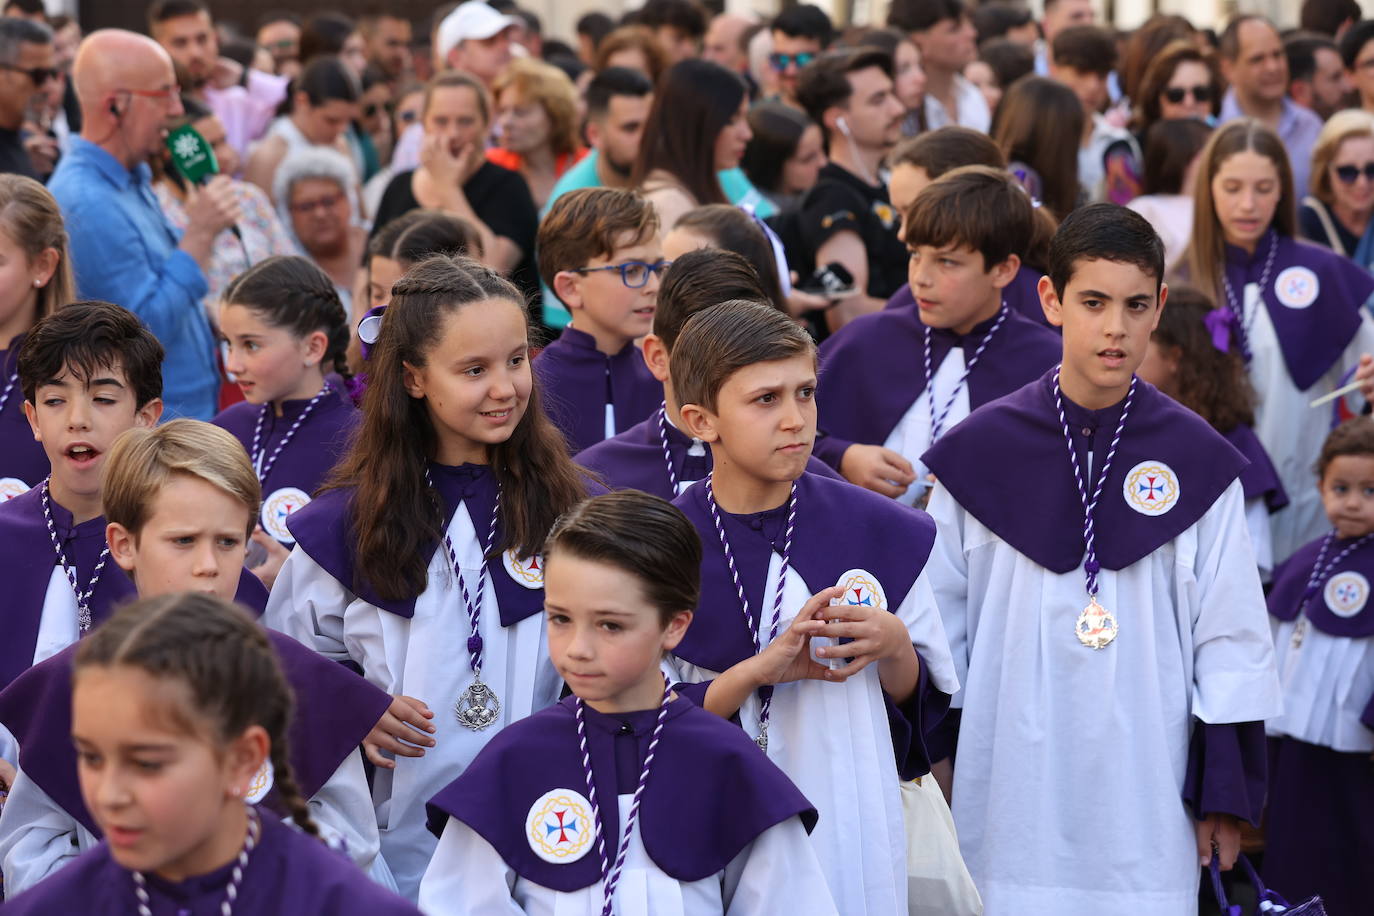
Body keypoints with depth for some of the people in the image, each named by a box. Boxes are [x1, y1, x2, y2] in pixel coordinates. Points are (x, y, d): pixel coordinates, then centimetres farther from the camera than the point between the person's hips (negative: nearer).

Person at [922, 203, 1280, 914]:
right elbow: (935, 625, 7)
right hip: (1012, 799, 0)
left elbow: (1231, 640, 5)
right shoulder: (978, 452, 1)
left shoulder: (1198, 461, 1)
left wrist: (1226, 791, 3)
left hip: (1146, 801, 0)